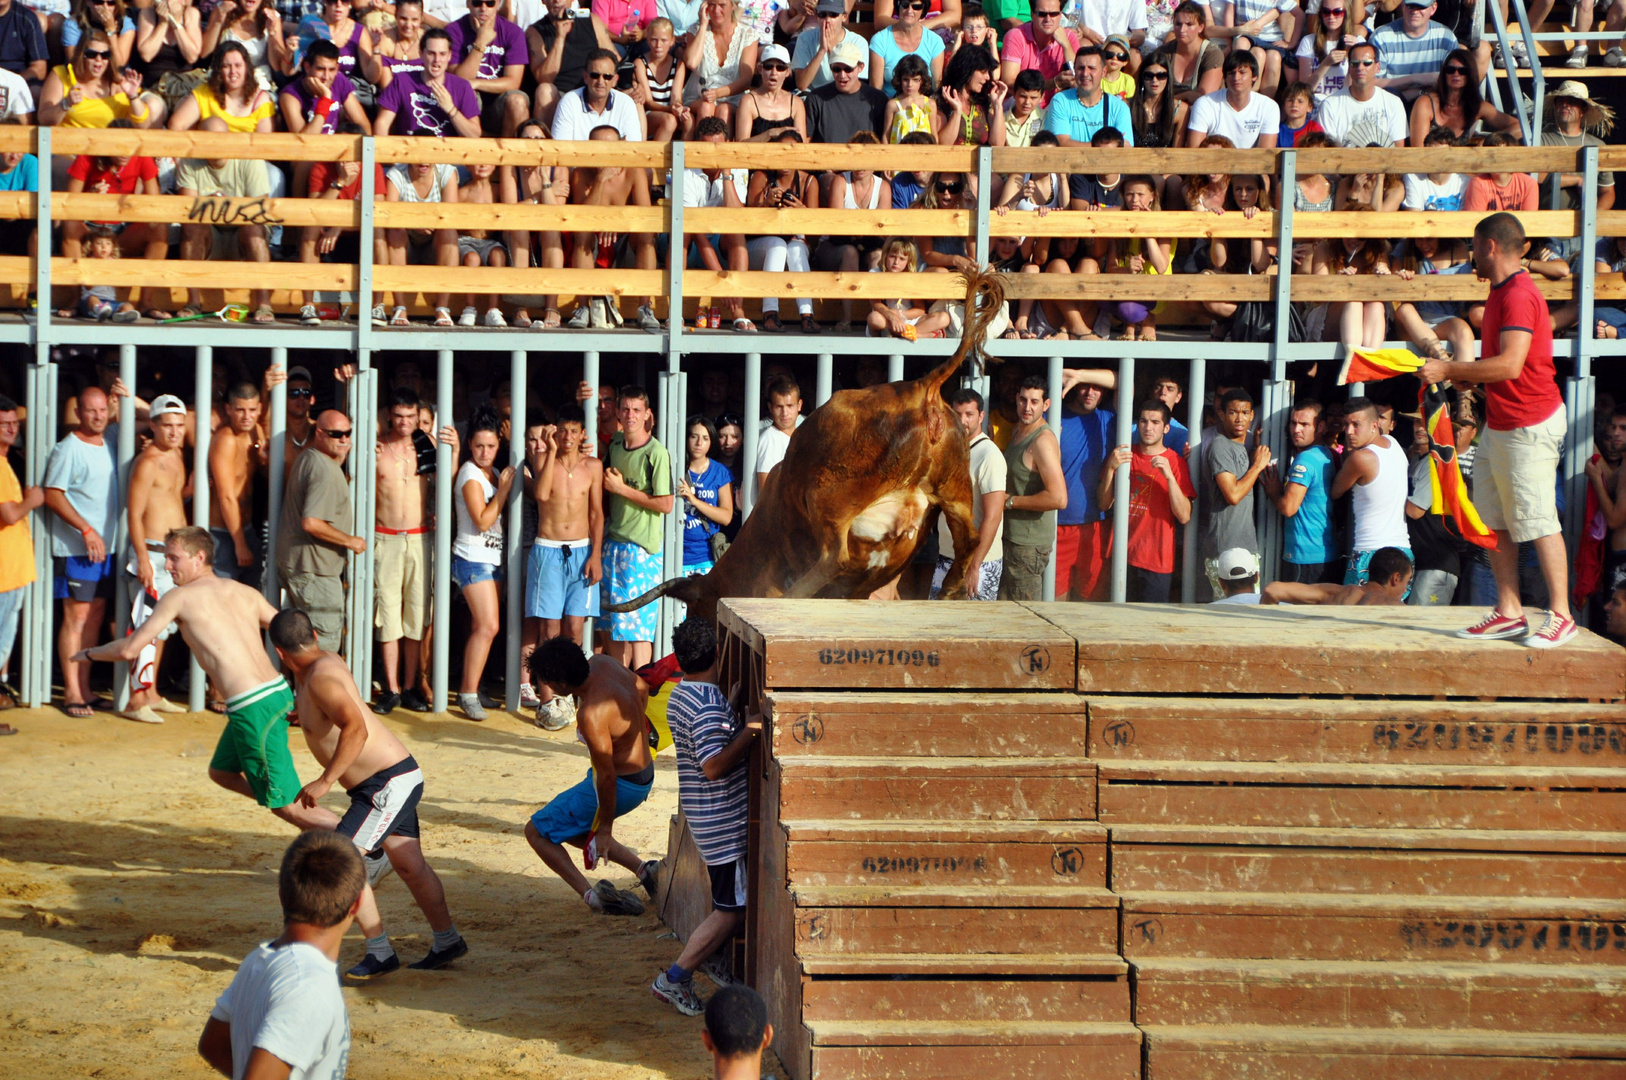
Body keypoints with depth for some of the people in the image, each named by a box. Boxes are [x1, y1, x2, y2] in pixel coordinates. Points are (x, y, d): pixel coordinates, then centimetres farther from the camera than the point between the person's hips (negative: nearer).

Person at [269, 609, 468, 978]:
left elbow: (355, 727, -35)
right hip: (396, 779, 10)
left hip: (389, 782, -10)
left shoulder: (321, 678, -20)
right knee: (409, 864, 18)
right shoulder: (321, 661, 10)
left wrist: (325, 782, -32)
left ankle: (380, 952, -7)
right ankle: (447, 941, 30)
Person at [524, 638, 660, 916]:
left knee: (537, 832, 2)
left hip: (622, 786, -9)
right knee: (570, 829, 27)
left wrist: (605, 828, -14)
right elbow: (641, 688, 13)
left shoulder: (591, 715, -32)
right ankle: (643, 870, 19)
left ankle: (590, 894, -8)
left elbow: (606, 775, -25)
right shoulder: (602, 663, -7)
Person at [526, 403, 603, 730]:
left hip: (581, 551, 2)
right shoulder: (542, 458, -1)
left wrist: (596, 554, -1)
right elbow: (541, 494, -19)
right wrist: (551, 451, -18)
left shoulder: (592, 465, 5)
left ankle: (565, 693, 13)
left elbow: (597, 513, 7)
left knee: (575, 628, -1)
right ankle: (546, 700, -2)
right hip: (548, 550, -2)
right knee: (551, 629, -5)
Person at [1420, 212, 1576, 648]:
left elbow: (1510, 365, -27)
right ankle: (1509, 612, 13)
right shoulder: (1500, 294, 16)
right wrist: (1455, 373, 13)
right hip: (1499, 424, 10)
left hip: (1530, 425, -10)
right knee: (1493, 519, 9)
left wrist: (1449, 370, -20)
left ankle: (1561, 615, 0)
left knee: (1537, 520, -6)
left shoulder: (1519, 295, -18)